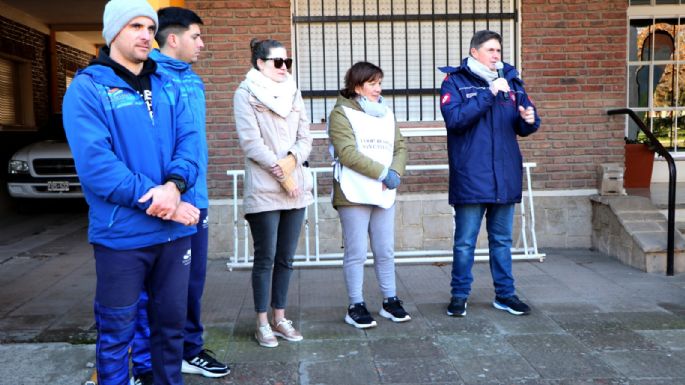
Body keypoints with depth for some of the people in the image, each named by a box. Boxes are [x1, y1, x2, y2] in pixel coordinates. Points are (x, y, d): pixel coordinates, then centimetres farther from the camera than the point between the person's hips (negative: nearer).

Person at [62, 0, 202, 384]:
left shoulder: (168, 86, 11)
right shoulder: (87, 88, -5)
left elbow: (190, 140, 0)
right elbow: (95, 163, -16)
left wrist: (174, 185, -19)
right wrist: (155, 201, -20)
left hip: (175, 230, 5)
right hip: (121, 234, -4)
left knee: (172, 323, 16)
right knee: (117, 331, 8)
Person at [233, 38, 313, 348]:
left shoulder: (293, 93, 15)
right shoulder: (245, 94, -2)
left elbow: (305, 137, 9)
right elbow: (250, 141, -11)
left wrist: (292, 160, -10)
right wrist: (280, 172, -13)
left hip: (297, 187, 6)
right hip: (263, 190, -5)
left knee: (286, 258, 11)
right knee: (265, 258, 1)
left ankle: (280, 318, 22)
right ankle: (262, 323, 13)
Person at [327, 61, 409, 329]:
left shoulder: (387, 114, 18)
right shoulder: (341, 113, -4)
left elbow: (400, 147, 13)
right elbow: (348, 153, -15)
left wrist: (396, 172, -8)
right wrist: (383, 173, -15)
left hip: (384, 194, 6)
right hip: (354, 194, -6)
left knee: (385, 251, 11)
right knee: (356, 253, 0)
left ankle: (390, 301, 23)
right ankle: (356, 306, 11)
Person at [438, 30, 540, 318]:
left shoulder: (511, 81, 12)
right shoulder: (455, 81, -1)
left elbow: (523, 128, 15)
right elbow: (455, 119, -18)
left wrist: (529, 119, -9)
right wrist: (488, 94, -19)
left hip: (506, 176, 5)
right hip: (470, 178, -4)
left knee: (502, 240, 14)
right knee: (465, 241, 4)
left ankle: (505, 294, 25)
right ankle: (459, 295, 17)